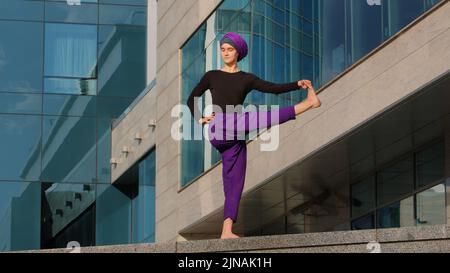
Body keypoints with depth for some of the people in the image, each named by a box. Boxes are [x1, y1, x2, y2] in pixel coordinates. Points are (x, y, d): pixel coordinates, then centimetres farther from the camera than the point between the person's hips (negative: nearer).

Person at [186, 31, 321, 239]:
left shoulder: (247, 79, 16)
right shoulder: (211, 76, 14)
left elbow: (274, 88, 5)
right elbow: (191, 99, 22)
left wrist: (297, 84, -9)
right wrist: (200, 119, 5)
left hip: (235, 138, 4)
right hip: (219, 128, -4)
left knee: (235, 183, -4)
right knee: (262, 118, -24)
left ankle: (227, 231, -6)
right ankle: (308, 104, -22)